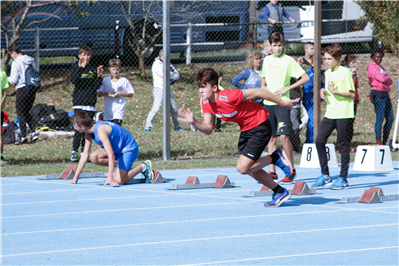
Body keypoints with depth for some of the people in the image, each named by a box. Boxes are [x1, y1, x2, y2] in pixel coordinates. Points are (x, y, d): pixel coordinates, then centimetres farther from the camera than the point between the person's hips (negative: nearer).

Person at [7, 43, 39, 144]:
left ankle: (23, 137, 0)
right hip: (32, 88, 7)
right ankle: (34, 132, 7)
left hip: (22, 89, -7)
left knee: (21, 113, 3)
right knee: (27, 112, 19)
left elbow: (14, 80, -12)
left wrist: (7, 78, 7)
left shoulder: (16, 63, -12)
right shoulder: (31, 61, 8)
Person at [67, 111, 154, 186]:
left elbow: (111, 155, -37)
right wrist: (75, 177, 1)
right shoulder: (88, 133, -3)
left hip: (129, 149, -9)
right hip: (117, 149, 9)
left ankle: (143, 167, 0)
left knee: (118, 181, -20)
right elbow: (85, 154, 3)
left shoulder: (100, 130, -31)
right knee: (93, 157, -11)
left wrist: (110, 178, -42)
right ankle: (120, 164, 4)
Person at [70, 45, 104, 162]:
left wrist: (99, 76, -7)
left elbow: (97, 86, 9)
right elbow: (73, 80, -16)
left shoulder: (94, 68, 10)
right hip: (79, 101, -3)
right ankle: (74, 151, -6)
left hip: (91, 102, 3)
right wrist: (80, 68, -25)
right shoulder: (75, 66, 3)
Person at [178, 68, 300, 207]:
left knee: (243, 168, -13)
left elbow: (258, 92, -24)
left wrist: (284, 104, -15)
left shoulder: (229, 97, -32)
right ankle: (280, 192, 32)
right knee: (250, 169, 15)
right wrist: (194, 122, -25)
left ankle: (276, 158, 6)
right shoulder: (206, 103, -8)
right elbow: (208, 129, -3)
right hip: (246, 130, 9)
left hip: (260, 127, -9)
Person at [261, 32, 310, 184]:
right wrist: (263, 88, 7)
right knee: (271, 137, 5)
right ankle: (272, 172, 8)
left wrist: (287, 88, -11)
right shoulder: (267, 60, 13)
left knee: (283, 136, -14)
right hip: (268, 103, 5)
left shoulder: (288, 60, -3)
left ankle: (291, 171, -6)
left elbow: (306, 78, -5)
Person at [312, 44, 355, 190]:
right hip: (330, 113, 7)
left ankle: (343, 179, 5)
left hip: (343, 114, -7)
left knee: (342, 145, -2)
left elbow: (352, 94, -10)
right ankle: (325, 176, 7)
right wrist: (323, 91, 1)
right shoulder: (328, 73, 13)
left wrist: (335, 91, -20)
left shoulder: (345, 72, -9)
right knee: (319, 141, -1)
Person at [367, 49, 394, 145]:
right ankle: (378, 142, -14)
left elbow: (390, 81, 14)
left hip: (385, 93, 9)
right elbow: (382, 79, -15)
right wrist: (387, 78, 4)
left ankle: (385, 141, 14)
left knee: (390, 118, 7)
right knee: (380, 118, -13)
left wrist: (385, 79, -5)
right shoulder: (371, 66, -4)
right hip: (378, 93, -9)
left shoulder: (381, 68, 23)